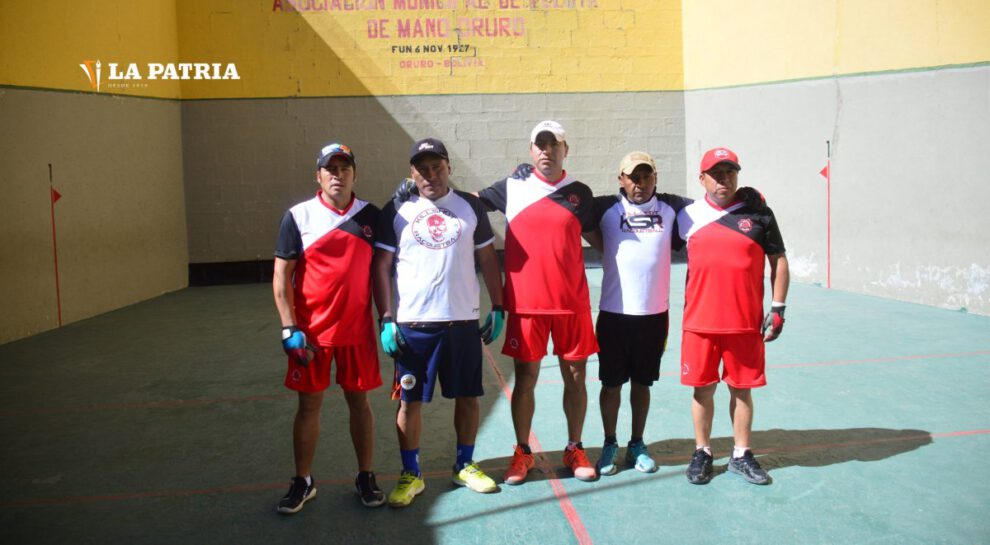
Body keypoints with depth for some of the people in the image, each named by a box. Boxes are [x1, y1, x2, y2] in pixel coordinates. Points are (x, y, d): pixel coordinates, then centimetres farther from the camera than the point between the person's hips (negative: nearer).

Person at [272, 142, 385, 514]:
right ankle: (303, 482, 22)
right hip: (310, 332, -1)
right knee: (309, 403, 8)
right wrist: (290, 330, -10)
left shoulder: (371, 215, 2)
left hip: (358, 330, 1)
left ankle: (365, 477, 23)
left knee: (359, 400, 10)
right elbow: (281, 276, -4)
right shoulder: (298, 217, -4)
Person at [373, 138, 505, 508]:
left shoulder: (470, 206, 5)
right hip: (412, 324, -1)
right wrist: (386, 319, -7)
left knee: (468, 396, 10)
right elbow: (382, 266, 0)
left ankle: (465, 466, 29)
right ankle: (411, 475, 20)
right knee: (410, 401, 4)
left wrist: (498, 308, 5)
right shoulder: (396, 211, 1)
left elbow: (488, 259, 9)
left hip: (463, 321, 2)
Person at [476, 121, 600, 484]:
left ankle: (574, 449, 25)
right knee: (525, 378, 6)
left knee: (575, 377, 8)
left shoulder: (580, 193, 6)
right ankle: (522, 453, 21)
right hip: (526, 303, -1)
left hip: (573, 303, 1)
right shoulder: (511, 188, 2)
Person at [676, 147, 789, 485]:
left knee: (742, 388, 9)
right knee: (703, 387, 7)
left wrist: (777, 309, 1)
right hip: (699, 321, 1)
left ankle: (741, 455, 23)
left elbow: (778, 261, 7)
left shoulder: (758, 214, 3)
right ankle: (702, 452, 22)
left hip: (746, 322, 0)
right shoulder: (687, 216, 5)